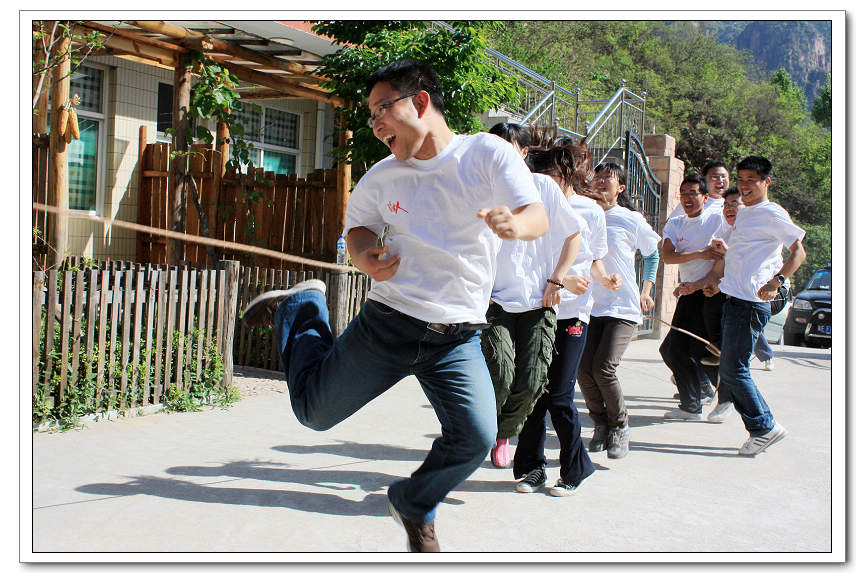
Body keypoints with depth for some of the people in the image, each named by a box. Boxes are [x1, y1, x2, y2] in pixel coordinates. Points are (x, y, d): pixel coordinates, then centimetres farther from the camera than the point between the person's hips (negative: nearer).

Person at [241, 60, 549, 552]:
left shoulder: (488, 154, -9)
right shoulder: (382, 177, 0)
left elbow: (539, 217, -17)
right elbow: (358, 226, 15)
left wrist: (516, 224, -42)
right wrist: (365, 258, -10)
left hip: (458, 338, -1)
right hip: (388, 324, 2)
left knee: (476, 437, -15)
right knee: (314, 410, 8)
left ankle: (414, 506, 17)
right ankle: (301, 308, 36)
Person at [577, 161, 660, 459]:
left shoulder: (632, 220, 1)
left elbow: (652, 253, 16)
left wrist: (646, 291, 10)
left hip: (623, 308, -3)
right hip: (589, 305, 3)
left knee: (603, 369, -15)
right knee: (583, 369, -6)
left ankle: (620, 427, 8)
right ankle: (601, 424, 18)